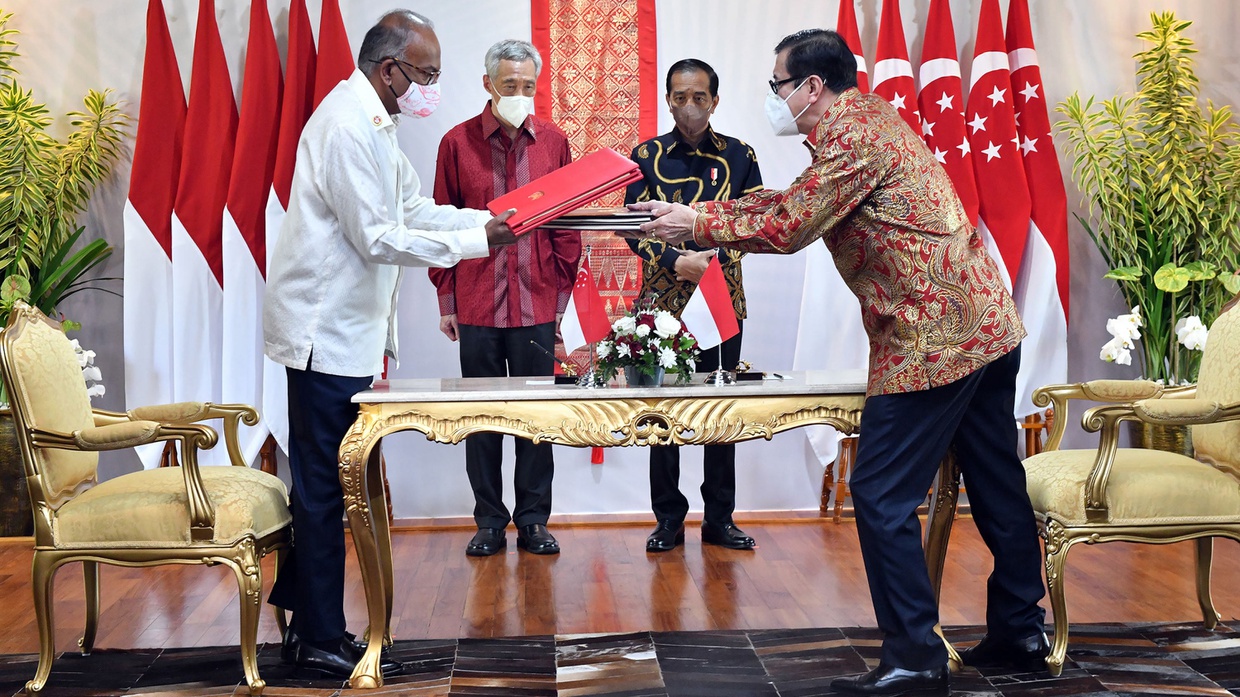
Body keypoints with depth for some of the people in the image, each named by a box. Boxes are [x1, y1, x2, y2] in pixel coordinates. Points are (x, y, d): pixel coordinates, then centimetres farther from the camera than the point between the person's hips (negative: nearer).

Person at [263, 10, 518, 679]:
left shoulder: (371, 122, 14)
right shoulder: (349, 128, -19)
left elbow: (416, 209, 16)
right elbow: (378, 238, -22)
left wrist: (492, 217, 3)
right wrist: (477, 240, -18)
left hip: (339, 328, 11)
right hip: (328, 329, -11)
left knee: (320, 479, 16)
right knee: (325, 485, -1)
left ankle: (302, 618, 27)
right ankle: (321, 639, 9)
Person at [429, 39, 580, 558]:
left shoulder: (553, 142, 5)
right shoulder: (458, 142, 1)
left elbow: (567, 224, 8)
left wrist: (561, 292, 4)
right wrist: (446, 300, 2)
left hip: (537, 304, 1)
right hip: (477, 304, -1)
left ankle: (533, 521, 17)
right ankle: (490, 522, 18)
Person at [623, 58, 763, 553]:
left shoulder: (739, 155, 5)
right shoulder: (647, 155, 3)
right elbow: (633, 229, -2)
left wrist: (710, 257, -16)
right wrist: (677, 261, -17)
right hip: (663, 301, 0)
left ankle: (720, 518, 17)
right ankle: (668, 518, 14)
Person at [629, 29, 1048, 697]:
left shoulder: (853, 134, -13)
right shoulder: (871, 117, 18)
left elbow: (787, 227, -15)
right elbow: (793, 206, 20)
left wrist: (698, 223, -3)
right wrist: (693, 214, 16)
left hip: (930, 338, -11)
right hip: (988, 324, 11)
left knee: (882, 496, -4)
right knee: (996, 485, 16)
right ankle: (1019, 630, 27)